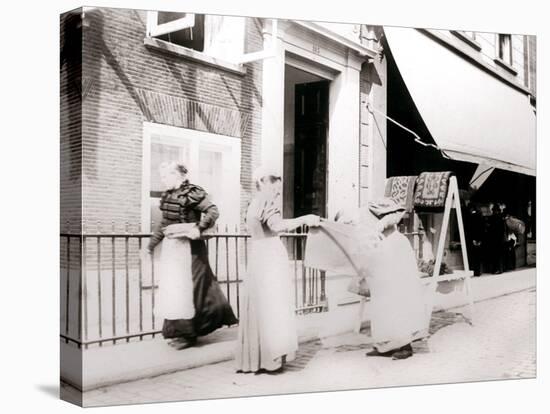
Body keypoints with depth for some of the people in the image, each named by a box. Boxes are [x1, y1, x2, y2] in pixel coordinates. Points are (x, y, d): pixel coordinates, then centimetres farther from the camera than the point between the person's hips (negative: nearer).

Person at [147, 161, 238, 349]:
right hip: (171, 247, 8)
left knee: (186, 288, -1)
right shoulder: (167, 195, 10)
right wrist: (152, 242, 23)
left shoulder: (192, 193, -14)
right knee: (171, 288, 13)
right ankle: (178, 330, 26)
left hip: (187, 247, -8)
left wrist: (199, 229, -30)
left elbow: (213, 211, -19)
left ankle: (188, 333, 12)